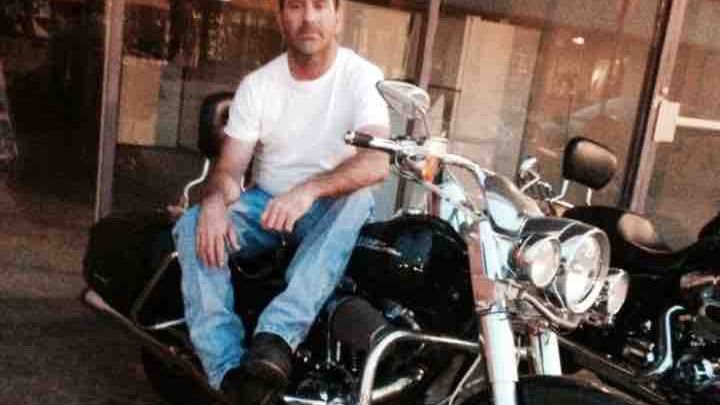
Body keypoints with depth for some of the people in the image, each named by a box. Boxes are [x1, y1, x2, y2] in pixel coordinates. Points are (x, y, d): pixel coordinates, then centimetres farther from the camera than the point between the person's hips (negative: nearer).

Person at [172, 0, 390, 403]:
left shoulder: (363, 76, -11)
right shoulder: (257, 84, -2)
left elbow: (378, 161, -27)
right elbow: (229, 167, -5)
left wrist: (309, 191, -44)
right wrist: (215, 202, -30)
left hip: (331, 206, -3)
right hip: (267, 200, 3)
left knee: (357, 199, -37)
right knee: (193, 227, -23)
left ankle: (276, 338, -45)